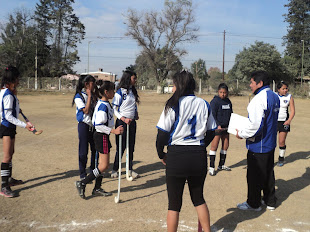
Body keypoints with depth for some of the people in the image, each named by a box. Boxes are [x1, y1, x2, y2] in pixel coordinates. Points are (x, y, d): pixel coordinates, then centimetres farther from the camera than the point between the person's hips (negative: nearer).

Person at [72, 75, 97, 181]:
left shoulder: (93, 95, 10)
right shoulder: (79, 96, -9)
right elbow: (86, 110, -18)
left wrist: (94, 95, 0)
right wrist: (89, 96, -14)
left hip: (93, 125, 6)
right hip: (84, 125, -6)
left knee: (95, 149, 11)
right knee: (83, 151, 1)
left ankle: (93, 171, 28)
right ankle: (82, 174, 13)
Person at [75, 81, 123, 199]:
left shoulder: (103, 104, 10)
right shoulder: (103, 105, -20)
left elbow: (97, 122, 17)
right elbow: (98, 125, -25)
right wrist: (114, 131, -27)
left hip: (101, 136, 10)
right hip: (102, 136, -10)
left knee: (102, 164, 14)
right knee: (104, 165, -5)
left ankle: (97, 189, 23)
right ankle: (82, 183, 2)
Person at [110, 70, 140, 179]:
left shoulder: (133, 91, 11)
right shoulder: (120, 92, -10)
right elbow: (114, 109, -12)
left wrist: (136, 114, 8)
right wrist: (124, 119, -20)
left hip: (132, 122, 7)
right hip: (122, 122, -6)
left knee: (131, 146, 9)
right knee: (121, 147, 0)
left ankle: (130, 169, 20)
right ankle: (115, 169, 14)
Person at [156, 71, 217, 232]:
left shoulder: (173, 105, -10)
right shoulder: (204, 105, 4)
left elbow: (162, 133, -11)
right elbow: (211, 132, 10)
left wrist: (161, 155, 4)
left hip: (177, 156, -4)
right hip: (199, 157, 5)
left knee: (174, 202, 8)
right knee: (198, 198, 22)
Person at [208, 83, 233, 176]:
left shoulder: (228, 101, 11)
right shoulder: (214, 101, -9)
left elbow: (231, 114, 21)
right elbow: (212, 115, -14)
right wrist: (217, 125, -24)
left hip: (226, 127, 7)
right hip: (217, 127, -7)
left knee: (225, 145, 11)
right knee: (214, 146, -7)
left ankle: (221, 165, 25)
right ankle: (211, 167, -1)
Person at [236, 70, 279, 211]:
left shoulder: (259, 99, -23)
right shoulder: (274, 97, 7)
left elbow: (255, 125, -29)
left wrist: (241, 134, -12)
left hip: (258, 146, -9)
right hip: (270, 143, 9)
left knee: (254, 175, 6)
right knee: (268, 172, 20)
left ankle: (254, 203, 20)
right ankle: (270, 201, 33)